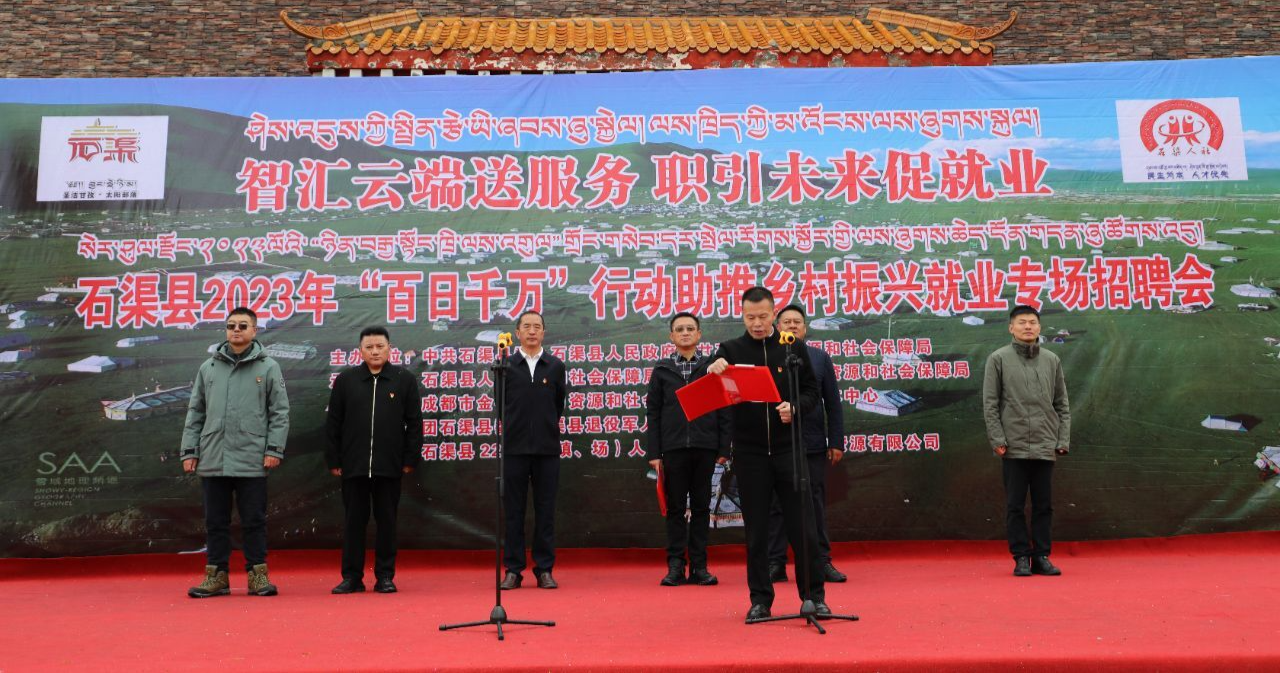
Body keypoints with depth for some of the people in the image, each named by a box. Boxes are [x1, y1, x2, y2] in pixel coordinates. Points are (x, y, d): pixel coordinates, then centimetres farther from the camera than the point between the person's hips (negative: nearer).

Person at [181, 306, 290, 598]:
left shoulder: (268, 368, 3)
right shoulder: (208, 367, 12)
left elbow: (280, 412, 1)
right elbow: (195, 412, 13)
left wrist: (274, 449, -7)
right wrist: (189, 451, 7)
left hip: (252, 461, -3)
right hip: (212, 461, 3)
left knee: (254, 521, 3)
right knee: (215, 522, 9)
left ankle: (258, 576, 12)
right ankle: (216, 576, 18)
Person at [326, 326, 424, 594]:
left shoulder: (404, 379, 3)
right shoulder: (345, 380, 6)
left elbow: (414, 422, 3)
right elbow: (333, 424, 8)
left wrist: (410, 459, -1)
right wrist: (333, 460, 3)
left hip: (389, 466, -1)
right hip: (353, 466, 1)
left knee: (387, 521, 6)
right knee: (353, 522, 7)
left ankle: (385, 576, 15)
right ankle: (351, 577, 16)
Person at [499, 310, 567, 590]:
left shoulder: (555, 366, 8)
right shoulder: (506, 365, 4)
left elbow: (559, 404, 13)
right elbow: (501, 403, 10)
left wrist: (546, 428, 10)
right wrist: (515, 427, 9)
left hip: (547, 448, 1)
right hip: (515, 448, -1)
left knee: (545, 511, 4)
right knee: (514, 511, 4)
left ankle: (544, 569, 11)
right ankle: (513, 570, 11)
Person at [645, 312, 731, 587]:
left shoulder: (712, 366, 7)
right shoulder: (661, 369, 8)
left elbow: (724, 409, 4)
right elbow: (652, 412, 5)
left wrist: (724, 448, -2)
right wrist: (654, 452, -1)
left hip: (705, 447, 0)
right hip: (673, 448, 0)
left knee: (701, 507, 6)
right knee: (675, 508, 4)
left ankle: (699, 566, 12)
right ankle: (675, 566, 10)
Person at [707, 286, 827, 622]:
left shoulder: (794, 349, 4)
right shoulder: (731, 350, 3)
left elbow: (812, 392, 7)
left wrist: (794, 408, -14)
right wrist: (713, 373, -27)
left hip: (789, 449, 0)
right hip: (750, 452, 0)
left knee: (801, 526, 3)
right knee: (756, 530, 7)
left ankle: (814, 595, 16)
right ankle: (760, 599, 17)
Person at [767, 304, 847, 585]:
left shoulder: (820, 358, 10)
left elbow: (833, 403, 8)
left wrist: (836, 442, 3)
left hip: (812, 445, 1)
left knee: (816, 505, 7)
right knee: (776, 505, 4)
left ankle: (822, 562, 15)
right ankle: (776, 564, 12)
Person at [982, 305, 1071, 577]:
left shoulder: (1052, 360, 10)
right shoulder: (998, 359, 0)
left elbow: (1062, 405, 12)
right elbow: (990, 404, -2)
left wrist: (1063, 440, 4)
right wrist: (997, 439, -9)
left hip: (1045, 447, 3)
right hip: (1014, 446, -3)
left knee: (1044, 505, 7)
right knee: (1015, 505, 2)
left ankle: (1041, 556, 16)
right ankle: (1021, 557, 11)